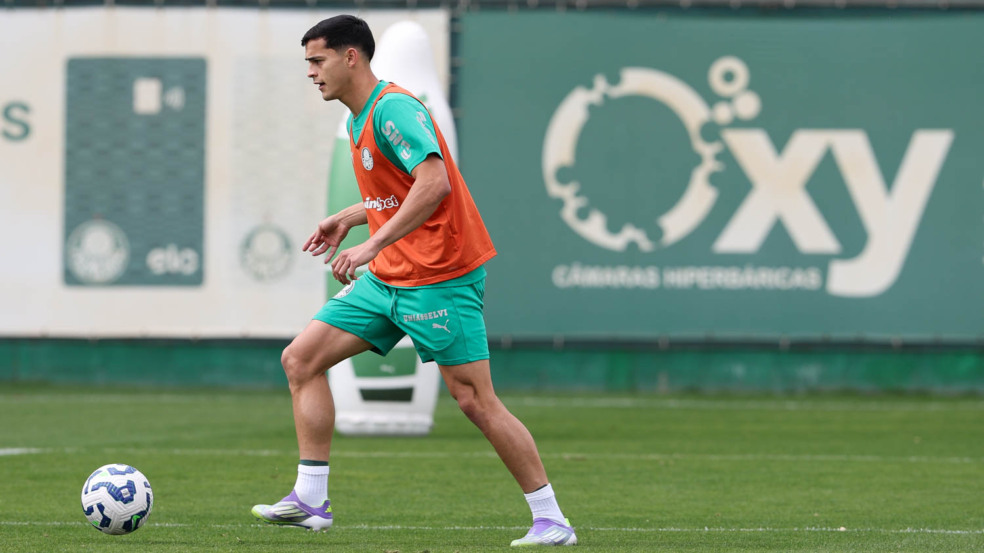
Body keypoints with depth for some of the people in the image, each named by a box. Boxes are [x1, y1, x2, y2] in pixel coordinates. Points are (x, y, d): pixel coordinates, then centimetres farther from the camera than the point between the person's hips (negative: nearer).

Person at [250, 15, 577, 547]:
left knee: (476, 401, -10)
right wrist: (348, 218, 16)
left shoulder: (393, 109, -16)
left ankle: (552, 521, -2)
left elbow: (434, 183, -28)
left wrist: (373, 244, -28)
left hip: (440, 278, -10)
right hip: (387, 279, 10)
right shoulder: (360, 119, 15)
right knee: (300, 359, 3)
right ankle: (310, 500, 4)